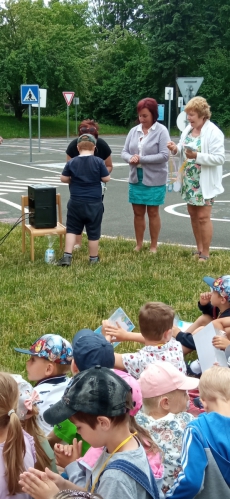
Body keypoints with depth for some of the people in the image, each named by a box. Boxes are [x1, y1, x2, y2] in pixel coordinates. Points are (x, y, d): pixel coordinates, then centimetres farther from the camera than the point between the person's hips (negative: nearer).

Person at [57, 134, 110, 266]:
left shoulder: (72, 163, -3)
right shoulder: (98, 162, -8)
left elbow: (64, 179, 2)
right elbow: (106, 178, -4)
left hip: (76, 203, 1)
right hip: (94, 203, -1)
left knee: (72, 229, 12)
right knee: (93, 232, 9)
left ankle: (67, 256, 6)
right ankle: (94, 258, 19)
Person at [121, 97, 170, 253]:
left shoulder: (161, 131, -9)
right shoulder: (134, 131, 6)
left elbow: (164, 155, -16)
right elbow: (124, 152, 7)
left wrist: (141, 159, -18)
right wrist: (130, 158, -17)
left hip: (154, 180, -4)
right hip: (136, 178, 4)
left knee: (153, 212, 6)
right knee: (138, 212, 11)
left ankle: (154, 246, 18)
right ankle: (139, 244, 23)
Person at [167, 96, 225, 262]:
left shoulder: (213, 132, -16)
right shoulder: (188, 129, 7)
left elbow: (220, 158, -21)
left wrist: (197, 156, -28)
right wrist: (176, 149, -9)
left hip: (205, 183, -7)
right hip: (189, 181, 7)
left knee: (203, 217, -3)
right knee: (193, 215, 14)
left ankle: (205, 254, 8)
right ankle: (199, 249, 28)